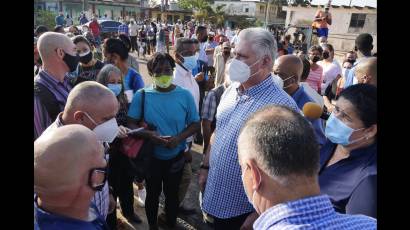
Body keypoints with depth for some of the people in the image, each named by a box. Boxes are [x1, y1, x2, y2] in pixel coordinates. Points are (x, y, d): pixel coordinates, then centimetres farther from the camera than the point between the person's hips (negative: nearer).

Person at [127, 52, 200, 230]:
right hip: (151, 156, 0)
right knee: (152, 194, 21)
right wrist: (148, 134, -27)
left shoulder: (185, 95, -10)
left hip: (176, 156, 1)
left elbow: (195, 124, -5)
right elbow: (131, 123, -9)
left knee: (172, 193, 21)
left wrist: (179, 138, -22)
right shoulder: (141, 95, -11)